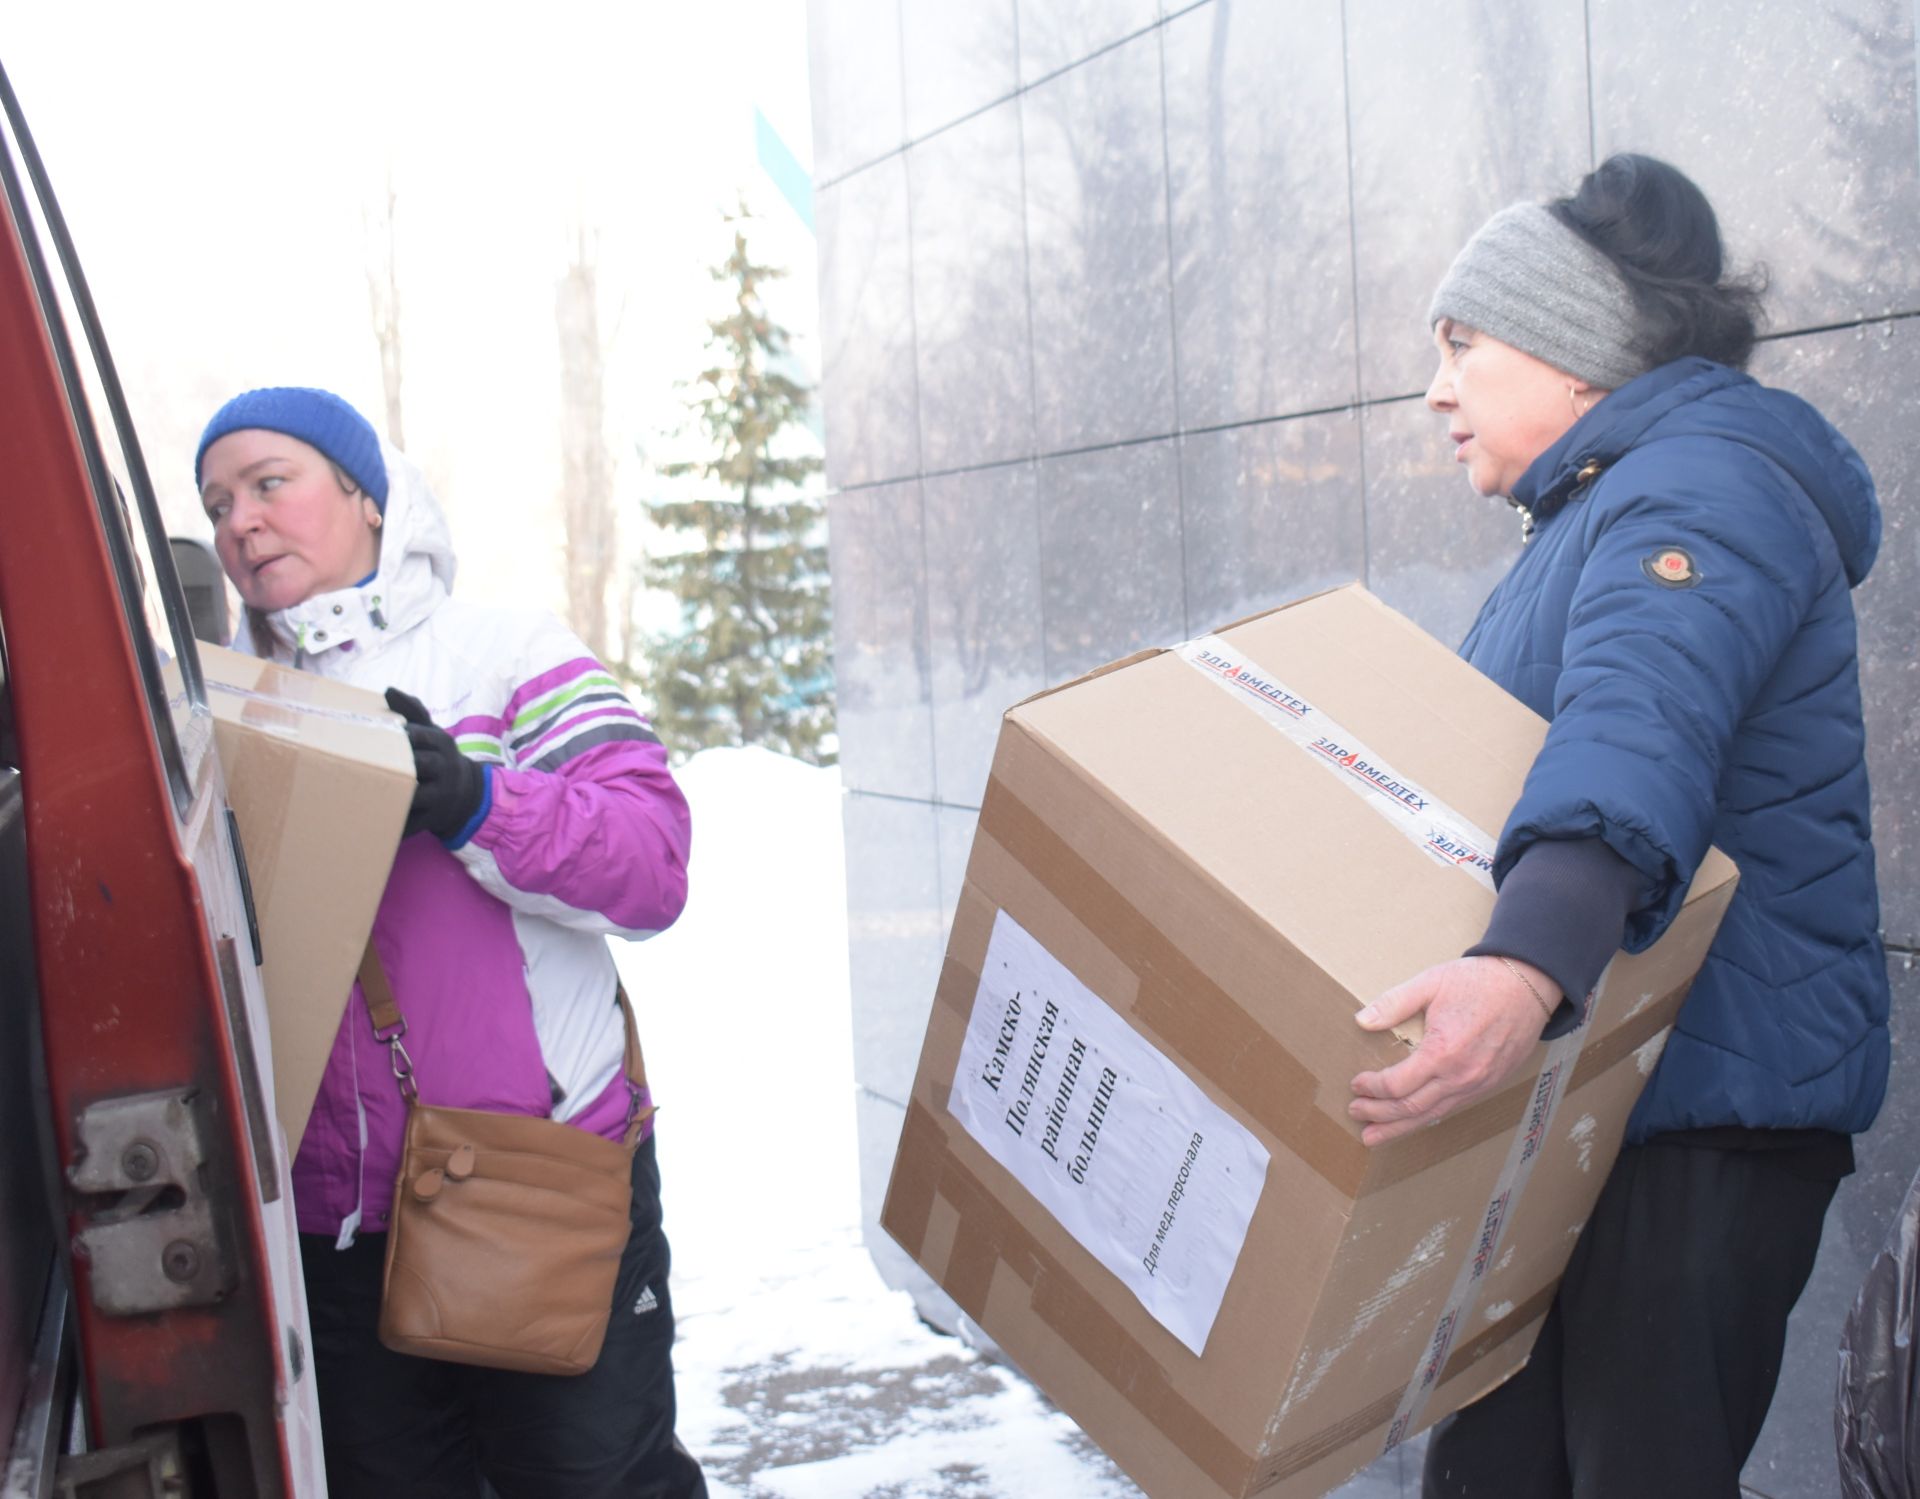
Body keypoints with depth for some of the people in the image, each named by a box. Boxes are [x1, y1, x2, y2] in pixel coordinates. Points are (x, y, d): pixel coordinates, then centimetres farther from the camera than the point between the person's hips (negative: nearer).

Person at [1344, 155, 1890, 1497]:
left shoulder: (1702, 489, -15)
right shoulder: (1588, 516, 20)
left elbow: (1639, 734, -35)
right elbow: (1489, 774, 29)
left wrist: (1528, 966, -50)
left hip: (1709, 1105, -10)